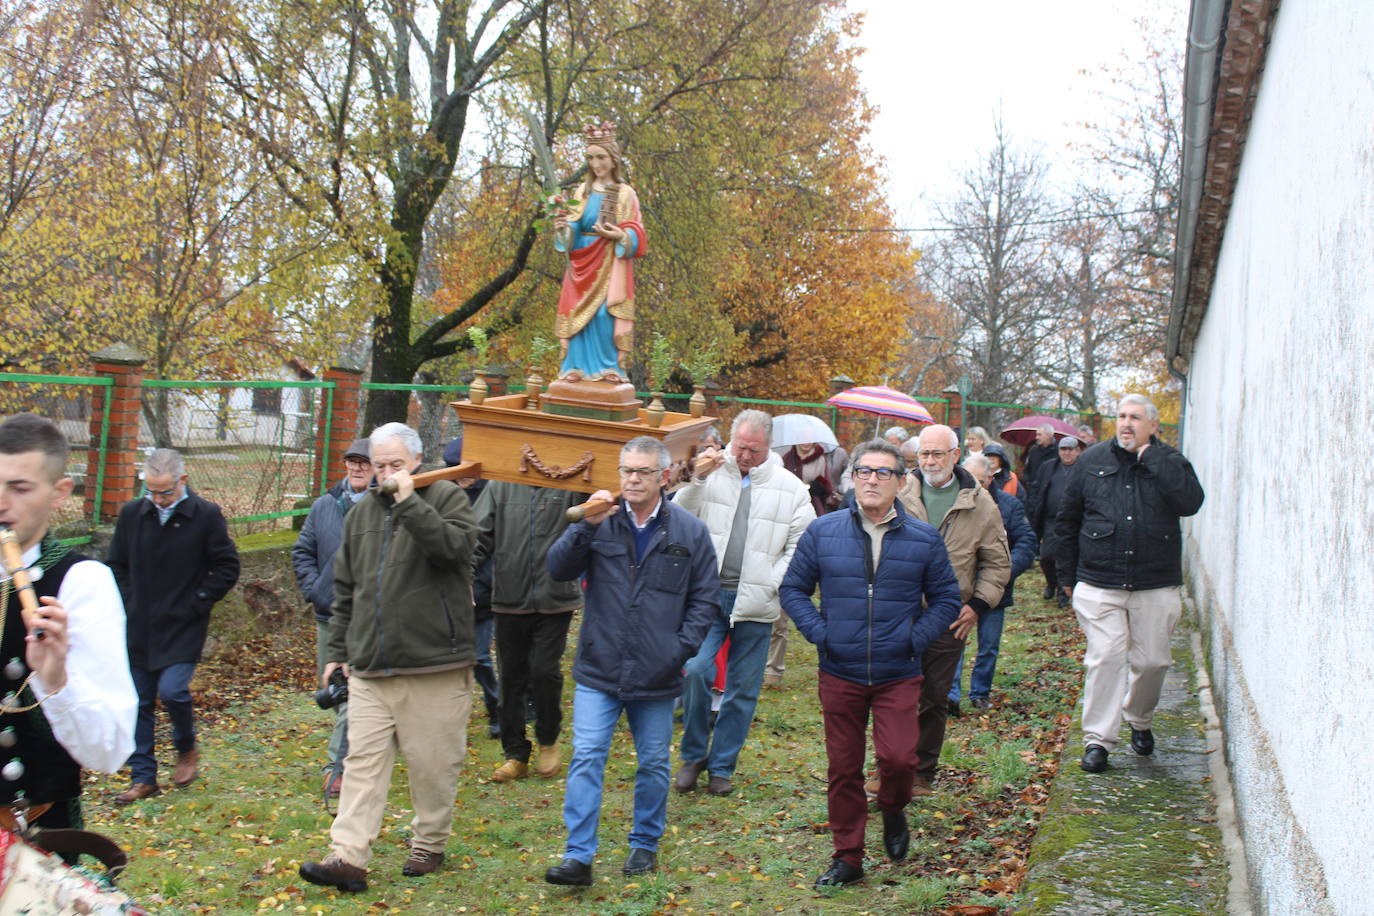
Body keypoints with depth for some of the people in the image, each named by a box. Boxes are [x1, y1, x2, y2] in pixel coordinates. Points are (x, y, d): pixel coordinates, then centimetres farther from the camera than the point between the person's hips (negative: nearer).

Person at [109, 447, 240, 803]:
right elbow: (117, 565, 15)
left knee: (172, 690, -16)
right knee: (139, 703, 7)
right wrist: (129, 605, 4)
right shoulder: (132, 513, 3)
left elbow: (227, 567, -2)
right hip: (139, 628, 4)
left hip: (183, 628, -4)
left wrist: (195, 604, -6)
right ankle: (143, 778, 18)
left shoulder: (206, 516, -7)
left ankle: (187, 750, 14)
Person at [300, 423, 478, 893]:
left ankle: (429, 844, 21)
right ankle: (348, 858, -1)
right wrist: (337, 651, 19)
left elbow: (453, 546, -22)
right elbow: (346, 591, 20)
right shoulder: (361, 513, 15)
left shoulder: (447, 497, -1)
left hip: (434, 664, -4)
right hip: (369, 667, 5)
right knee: (363, 760, 0)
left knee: (432, 762, 5)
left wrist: (409, 501, -22)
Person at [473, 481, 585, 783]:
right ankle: (515, 754, 20)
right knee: (511, 678, 7)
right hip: (510, 599, 2)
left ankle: (548, 741, 23)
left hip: (555, 599, -2)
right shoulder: (500, 486, 5)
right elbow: (480, 537, 3)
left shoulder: (570, 486, 1)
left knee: (546, 672, -3)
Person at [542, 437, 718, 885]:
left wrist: (682, 647, -6)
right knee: (586, 759, -5)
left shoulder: (689, 530, 1)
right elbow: (558, 569, -8)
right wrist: (586, 526, -20)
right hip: (598, 669, -1)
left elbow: (705, 599, 5)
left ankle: (645, 844, 30)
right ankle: (578, 857, -1)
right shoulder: (601, 522, 0)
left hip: (656, 676, 1)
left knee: (654, 764, 13)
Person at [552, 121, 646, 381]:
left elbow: (636, 235, -2)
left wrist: (619, 236, -21)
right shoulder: (583, 191, 12)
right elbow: (573, 228, 10)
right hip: (583, 263, 3)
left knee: (606, 312, -12)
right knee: (580, 312, -3)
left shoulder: (626, 194, 2)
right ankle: (578, 367, 0)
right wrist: (562, 227, -11)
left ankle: (611, 367, -5)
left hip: (610, 266, -3)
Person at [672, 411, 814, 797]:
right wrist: (698, 479, -17)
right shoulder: (713, 474, 2)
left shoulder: (791, 488, 3)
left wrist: (773, 584, -5)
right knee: (694, 672, -13)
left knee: (743, 689, 7)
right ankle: (694, 755, 10)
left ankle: (722, 766, 23)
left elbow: (801, 545, 5)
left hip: (755, 604, 1)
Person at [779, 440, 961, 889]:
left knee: (897, 756, -13)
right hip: (839, 675, 1)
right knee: (843, 768, 7)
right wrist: (819, 632, -6)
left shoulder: (923, 539, 1)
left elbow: (946, 598, 9)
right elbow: (793, 588, 7)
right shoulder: (822, 532, 0)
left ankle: (893, 811, 21)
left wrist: (916, 637, -5)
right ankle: (847, 856, 23)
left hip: (899, 676, -1)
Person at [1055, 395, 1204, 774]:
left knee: (1151, 660, 7)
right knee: (1105, 658, -6)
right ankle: (1097, 739, 3)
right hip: (1099, 583, 0)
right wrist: (1067, 576, 12)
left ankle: (1140, 721, 33)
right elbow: (1067, 521, 12)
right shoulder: (1093, 461, 5)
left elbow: (1190, 502, -18)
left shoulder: (1169, 462, 3)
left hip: (1155, 586, 0)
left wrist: (1151, 457, -15)